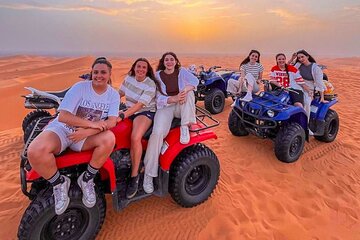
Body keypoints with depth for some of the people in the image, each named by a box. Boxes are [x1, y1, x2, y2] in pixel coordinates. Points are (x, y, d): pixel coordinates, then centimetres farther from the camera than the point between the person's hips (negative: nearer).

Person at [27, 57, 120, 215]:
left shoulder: (113, 95, -1)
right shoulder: (80, 87, -10)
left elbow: (112, 121, -12)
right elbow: (63, 116, -17)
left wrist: (87, 132, -25)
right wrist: (92, 124, -22)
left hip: (87, 136, 2)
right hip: (62, 129, -1)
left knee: (109, 139, -32)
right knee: (35, 151, -32)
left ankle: (86, 179, -10)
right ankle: (59, 182, -3)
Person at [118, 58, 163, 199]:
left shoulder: (150, 85, -15)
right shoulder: (129, 78, 5)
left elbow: (139, 105, -23)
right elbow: (119, 94, 16)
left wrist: (122, 116, -31)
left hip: (145, 112, -7)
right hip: (129, 110, 7)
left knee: (135, 138, -34)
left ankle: (134, 177, -19)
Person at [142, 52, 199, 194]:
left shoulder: (182, 72, 7)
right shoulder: (158, 75, 3)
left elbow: (195, 81, -13)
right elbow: (158, 97, -7)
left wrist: (186, 90, -34)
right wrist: (173, 99, -26)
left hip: (181, 107, 2)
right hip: (165, 107, -2)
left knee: (189, 91, -27)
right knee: (157, 133, -29)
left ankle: (185, 127, -24)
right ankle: (148, 174, -21)